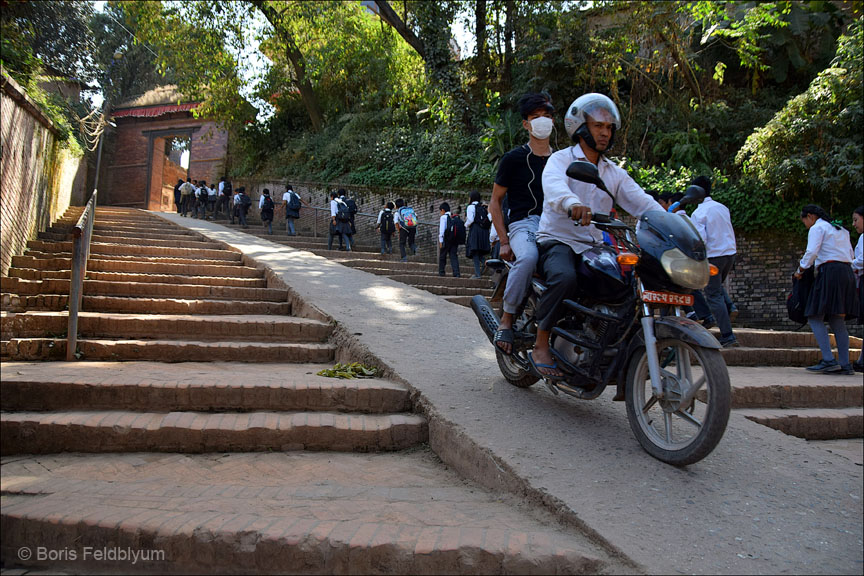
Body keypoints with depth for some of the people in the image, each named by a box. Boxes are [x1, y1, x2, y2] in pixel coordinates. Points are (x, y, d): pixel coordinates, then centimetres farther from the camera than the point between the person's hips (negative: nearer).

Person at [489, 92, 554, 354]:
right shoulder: (514, 158, 6)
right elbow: (495, 201, 7)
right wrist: (504, 240, -4)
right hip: (524, 222, -4)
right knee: (528, 257, -39)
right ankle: (507, 318, -22)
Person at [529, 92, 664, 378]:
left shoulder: (614, 172, 18)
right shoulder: (561, 159, -2)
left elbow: (640, 201, 5)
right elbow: (554, 186, -26)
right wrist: (573, 204, -49)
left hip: (593, 247, 6)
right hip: (557, 240, -6)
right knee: (564, 278, -36)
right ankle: (541, 345, -22)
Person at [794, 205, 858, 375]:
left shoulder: (817, 228, -1)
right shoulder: (841, 229, 24)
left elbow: (811, 252, -13)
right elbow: (851, 256, 22)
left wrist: (800, 269, -1)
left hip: (830, 272, -8)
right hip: (847, 273, 9)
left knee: (815, 318, -8)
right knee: (837, 321, 7)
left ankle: (829, 360, -18)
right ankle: (845, 364, 3)